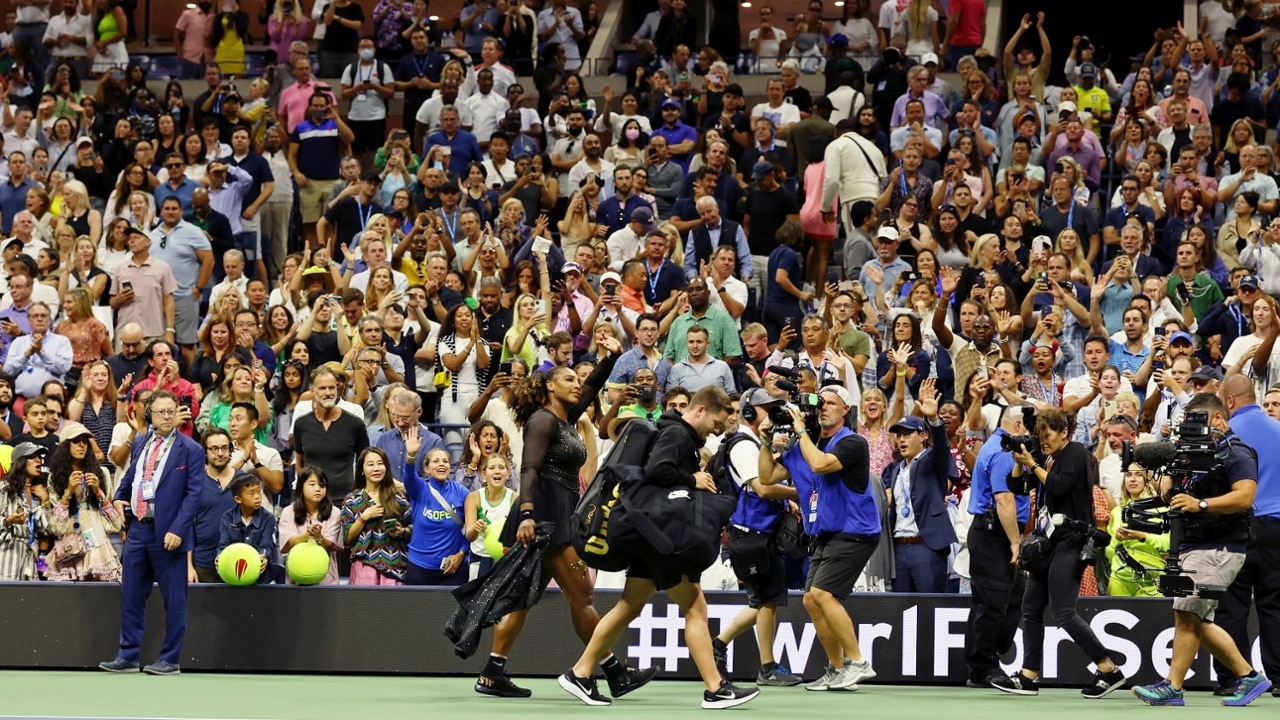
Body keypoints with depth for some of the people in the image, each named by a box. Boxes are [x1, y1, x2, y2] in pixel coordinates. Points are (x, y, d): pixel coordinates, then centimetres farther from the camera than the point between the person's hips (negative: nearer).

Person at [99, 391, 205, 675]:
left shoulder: (190, 450, -6)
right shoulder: (140, 444, 11)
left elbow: (194, 493, -10)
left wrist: (177, 530, -18)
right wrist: (120, 497, 8)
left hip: (167, 534, -6)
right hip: (138, 529, 6)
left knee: (174, 599, 1)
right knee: (131, 596, 9)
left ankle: (170, 660, 6)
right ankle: (128, 657, 16)